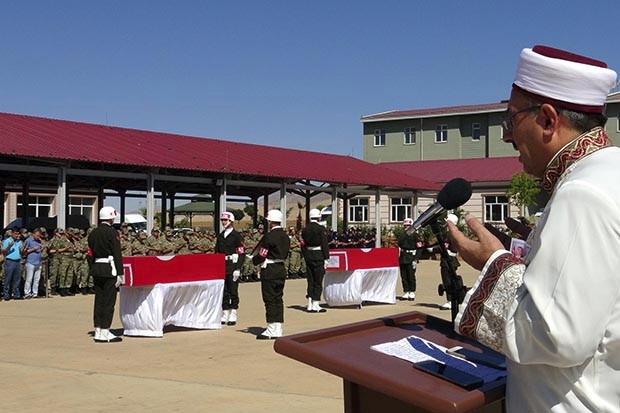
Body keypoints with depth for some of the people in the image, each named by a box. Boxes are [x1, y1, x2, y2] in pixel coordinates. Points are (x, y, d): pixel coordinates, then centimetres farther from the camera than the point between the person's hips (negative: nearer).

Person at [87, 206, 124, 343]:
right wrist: (120, 274, -11)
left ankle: (98, 332, 13)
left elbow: (90, 254, 13)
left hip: (96, 269, 7)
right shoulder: (112, 233, -10)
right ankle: (104, 333, -2)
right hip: (109, 270, -7)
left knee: (99, 300, 10)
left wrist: (93, 270, 18)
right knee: (109, 301, -3)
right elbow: (117, 254, -13)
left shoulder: (93, 233, 12)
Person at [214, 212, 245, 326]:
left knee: (233, 292, -2)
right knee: (223, 292, 8)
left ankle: (233, 317, 4)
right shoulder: (220, 236, 14)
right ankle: (224, 316, 14)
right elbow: (216, 252, 18)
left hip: (232, 267, -6)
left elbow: (242, 254, -9)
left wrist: (238, 269, -15)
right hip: (221, 267, 6)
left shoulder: (237, 236, -5)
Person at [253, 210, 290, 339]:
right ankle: (278, 330, 14)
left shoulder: (269, 236, -16)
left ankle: (271, 331, 1)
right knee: (278, 299, 11)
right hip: (281, 269, 8)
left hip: (269, 271, -8)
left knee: (270, 300, -2)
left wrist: (254, 260, 5)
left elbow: (261, 256, -15)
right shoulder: (285, 236, 10)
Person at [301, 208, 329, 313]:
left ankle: (310, 305, 11)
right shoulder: (321, 229, -10)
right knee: (318, 281, 0)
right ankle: (315, 305, -2)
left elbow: (303, 245, 9)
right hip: (319, 257, -5)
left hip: (308, 257, 5)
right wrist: (326, 259, -8)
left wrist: (306, 257, 15)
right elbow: (324, 245, -12)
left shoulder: (305, 229, 7)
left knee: (310, 281, 11)